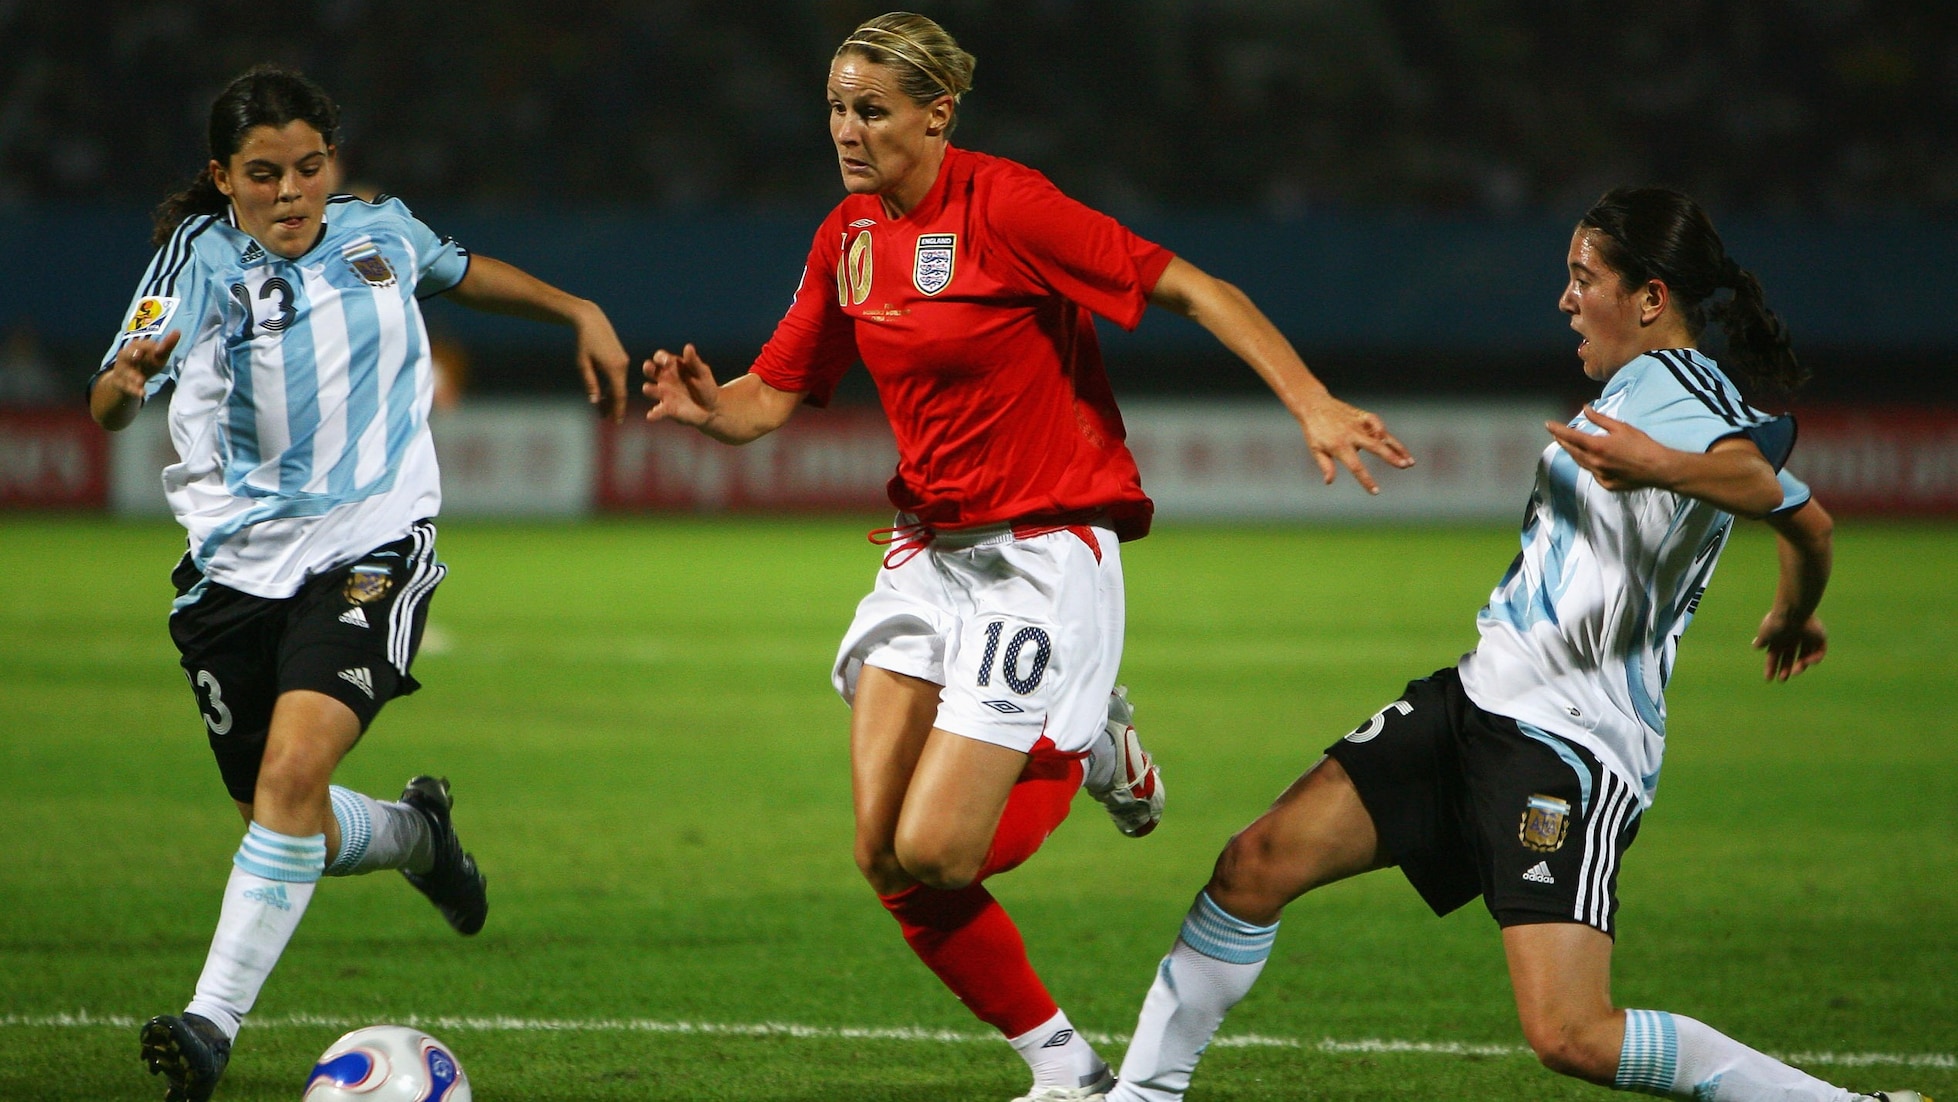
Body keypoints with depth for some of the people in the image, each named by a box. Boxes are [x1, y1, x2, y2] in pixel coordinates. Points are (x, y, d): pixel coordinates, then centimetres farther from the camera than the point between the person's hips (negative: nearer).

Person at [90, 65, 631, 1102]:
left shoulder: (382, 233, 3)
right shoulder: (200, 258, -7)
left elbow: (461, 271, 27)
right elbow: (107, 409, -19)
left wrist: (579, 313, 22)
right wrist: (127, 379, -41)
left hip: (367, 548, -1)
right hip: (237, 566, 1)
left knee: (293, 771, -23)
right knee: (284, 820, 8)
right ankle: (413, 831, 43)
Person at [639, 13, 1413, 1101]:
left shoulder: (1005, 207, -16)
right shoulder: (849, 237, 6)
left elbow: (1194, 290, -14)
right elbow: (771, 398, 10)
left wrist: (1313, 406, -23)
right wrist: (707, 407, -13)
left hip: (1045, 552, -7)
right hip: (929, 552, 7)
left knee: (933, 852, -15)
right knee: (885, 856, -3)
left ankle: (1090, 753, 16)